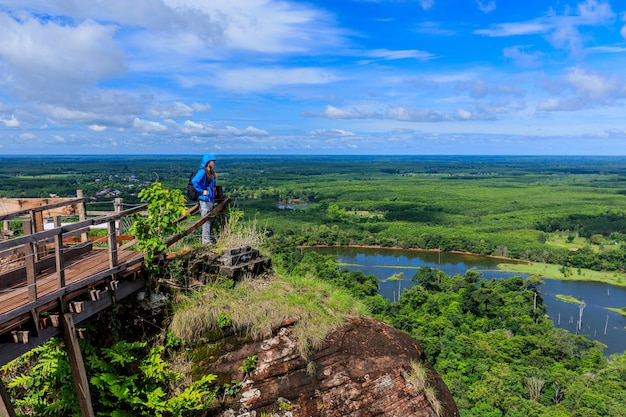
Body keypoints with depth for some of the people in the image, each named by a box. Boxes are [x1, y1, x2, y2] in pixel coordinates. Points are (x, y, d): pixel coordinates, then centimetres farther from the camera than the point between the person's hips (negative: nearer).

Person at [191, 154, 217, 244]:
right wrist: (202, 191, -19)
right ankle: (206, 240, -2)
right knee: (206, 220, -6)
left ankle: (208, 239, 19)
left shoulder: (211, 172, 15)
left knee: (209, 220, 12)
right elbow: (194, 181, -24)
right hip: (204, 199, -9)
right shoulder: (202, 172, -12)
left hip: (210, 199, 9)